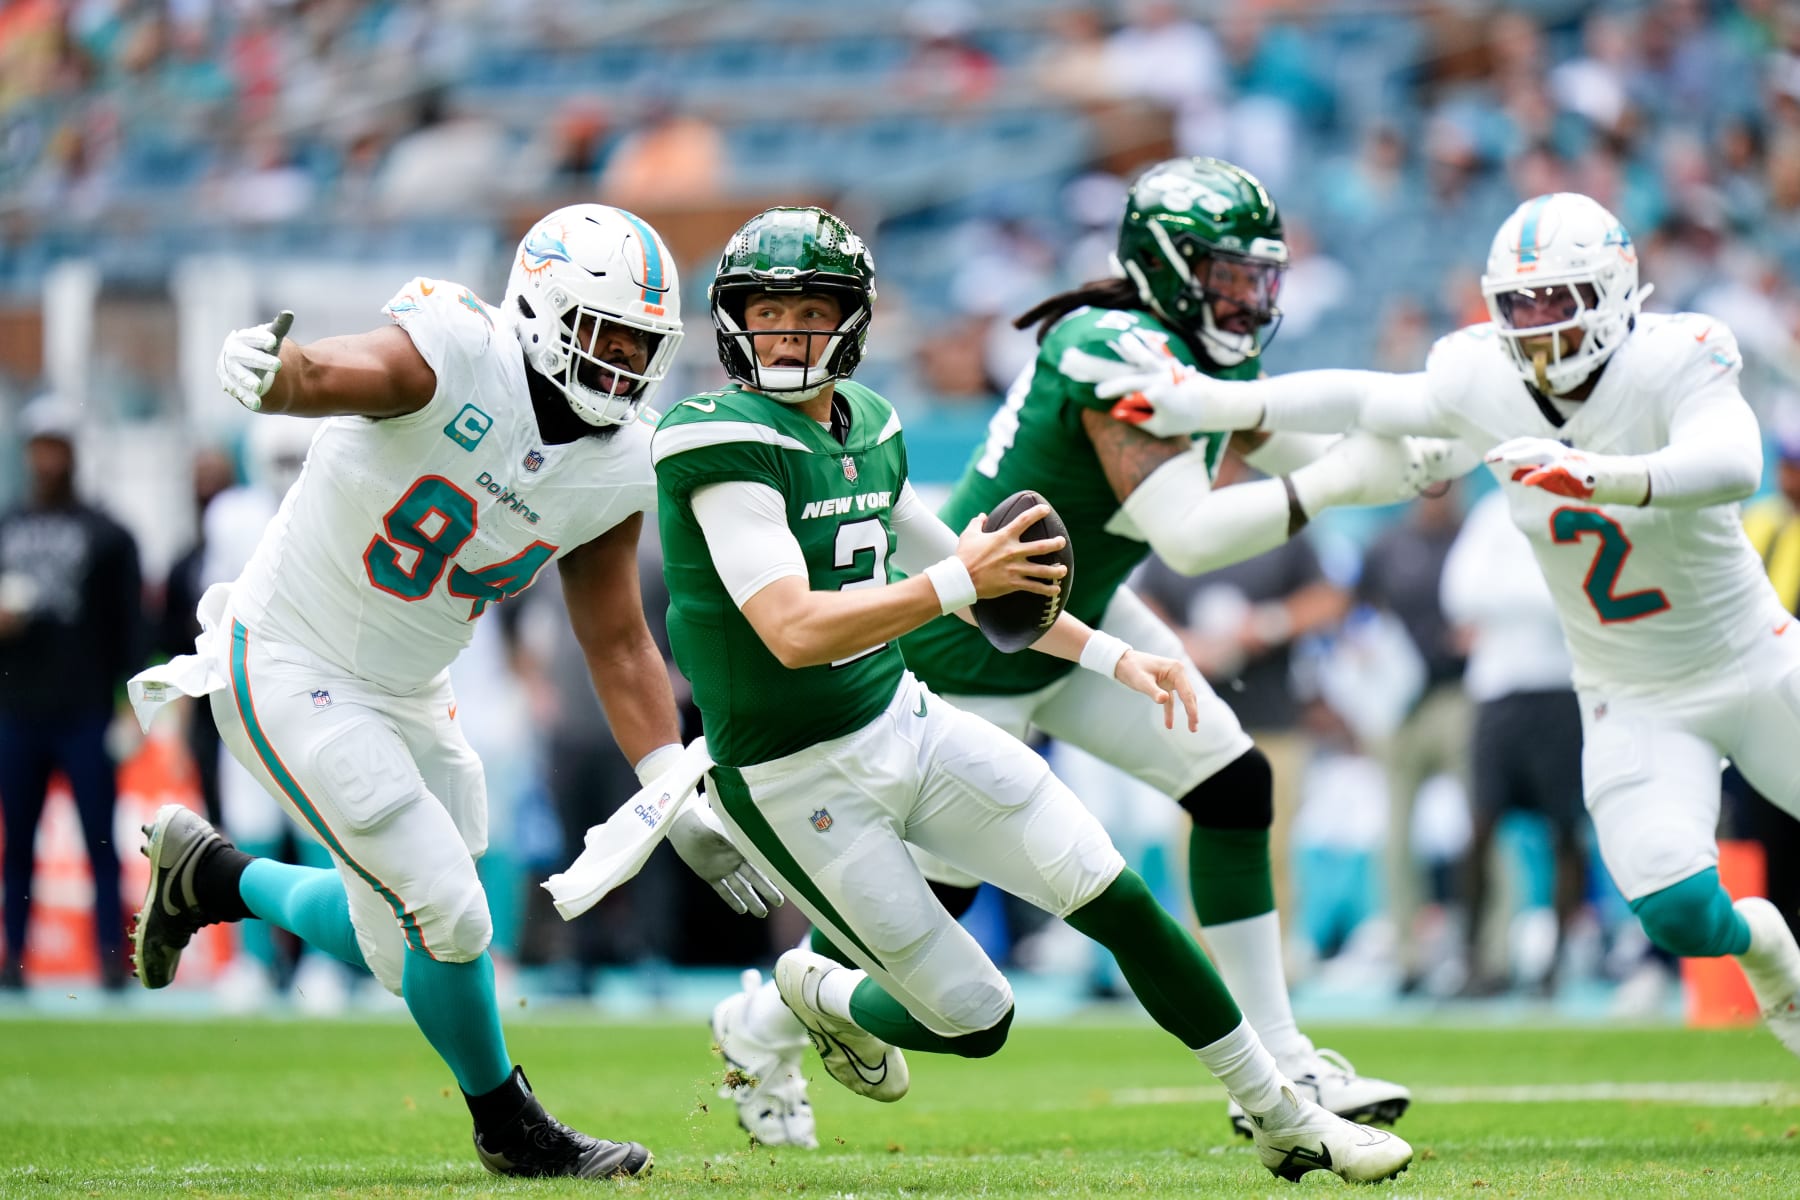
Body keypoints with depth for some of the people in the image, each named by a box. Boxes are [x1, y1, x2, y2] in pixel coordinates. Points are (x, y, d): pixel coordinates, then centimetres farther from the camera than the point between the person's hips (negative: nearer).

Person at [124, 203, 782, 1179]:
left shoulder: (617, 473, -3)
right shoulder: (456, 358, -24)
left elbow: (617, 644, 6)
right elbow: (330, 375, -43)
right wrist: (269, 371, -68)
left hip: (405, 693, 8)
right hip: (288, 669, -8)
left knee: (397, 946, 16)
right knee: (451, 921, -11)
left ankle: (210, 877, 39)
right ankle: (511, 1130, 13)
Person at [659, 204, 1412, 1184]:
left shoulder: (865, 426, 5)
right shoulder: (729, 443, -20)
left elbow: (955, 572, 19)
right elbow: (793, 632, -29)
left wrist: (1111, 656, 16)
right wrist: (959, 582, -34)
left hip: (904, 720, 7)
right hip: (796, 785, -7)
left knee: (1116, 899, -2)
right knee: (975, 1021, -1)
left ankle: (1285, 1121, 11)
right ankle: (821, 997, 33)